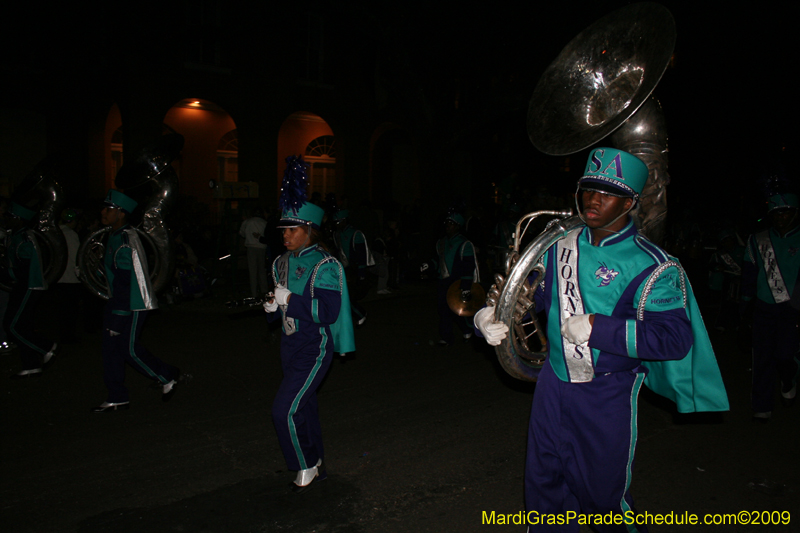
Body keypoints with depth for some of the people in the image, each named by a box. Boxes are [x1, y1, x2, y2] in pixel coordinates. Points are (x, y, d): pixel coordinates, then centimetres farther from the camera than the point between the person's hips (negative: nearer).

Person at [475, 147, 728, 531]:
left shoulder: (650, 265, -15)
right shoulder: (560, 246, 2)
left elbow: (675, 338, -25)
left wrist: (596, 327, -30)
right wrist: (489, 316, -8)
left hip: (607, 396, -5)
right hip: (553, 382, 5)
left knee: (602, 498, 13)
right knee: (544, 489, 18)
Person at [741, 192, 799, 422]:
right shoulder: (758, 240, 6)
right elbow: (749, 272, 12)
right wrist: (746, 300, 11)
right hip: (764, 308, 2)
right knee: (762, 358, 2)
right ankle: (762, 406, 14)